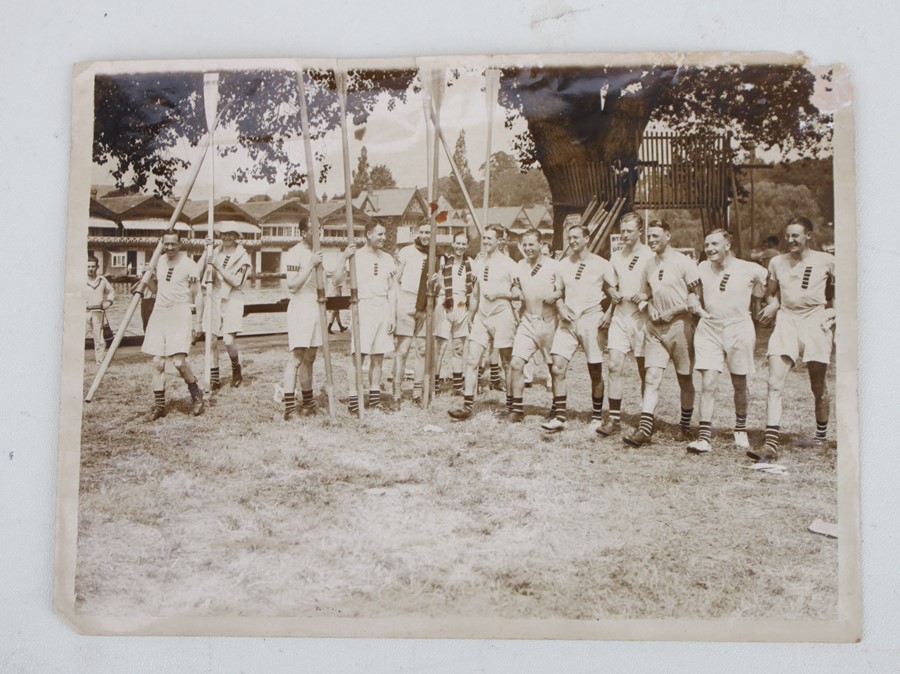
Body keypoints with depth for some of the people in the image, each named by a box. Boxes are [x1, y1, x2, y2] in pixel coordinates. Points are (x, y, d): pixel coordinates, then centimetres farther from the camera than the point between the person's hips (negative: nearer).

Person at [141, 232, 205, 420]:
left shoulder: (189, 264, -5)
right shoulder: (159, 261, 12)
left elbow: (198, 294, -3)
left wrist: (197, 322, -7)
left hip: (181, 313, -5)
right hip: (159, 312, 6)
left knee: (179, 361, -16)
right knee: (157, 362, 2)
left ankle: (196, 394, 9)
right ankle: (159, 405, 10)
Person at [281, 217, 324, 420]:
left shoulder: (316, 253, 16)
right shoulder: (294, 254, -10)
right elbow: (292, 286, -18)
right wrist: (311, 265, -21)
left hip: (315, 306, 8)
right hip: (300, 306, -8)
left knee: (309, 358, 12)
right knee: (296, 357, -12)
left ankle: (307, 402, 19)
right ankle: (289, 407, -12)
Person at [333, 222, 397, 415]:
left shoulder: (387, 259, 11)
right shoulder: (355, 256, -2)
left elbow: (392, 290, 12)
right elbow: (337, 281, -10)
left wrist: (392, 316, 5)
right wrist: (344, 259, -23)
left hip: (383, 310, 5)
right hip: (362, 308, -4)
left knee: (378, 356, 7)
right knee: (358, 355, -9)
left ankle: (374, 396, 14)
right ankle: (353, 398, -6)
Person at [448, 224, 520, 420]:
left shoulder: (508, 264, -6)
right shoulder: (477, 264, 13)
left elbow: (518, 293, -5)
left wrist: (499, 294, -17)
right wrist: (470, 318, 22)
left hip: (502, 316, -5)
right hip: (481, 317, 5)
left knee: (507, 363, 5)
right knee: (471, 360, -4)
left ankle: (511, 405, 17)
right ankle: (468, 405, -4)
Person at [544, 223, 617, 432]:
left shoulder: (601, 264, -2)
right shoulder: (563, 264, 9)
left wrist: (608, 313, -9)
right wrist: (561, 309, 1)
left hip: (592, 321, -3)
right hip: (568, 321, 3)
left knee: (595, 372, 5)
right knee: (557, 367, -10)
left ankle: (597, 416, 21)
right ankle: (559, 416, -5)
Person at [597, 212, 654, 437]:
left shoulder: (649, 256, -4)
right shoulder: (615, 256, 12)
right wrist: (612, 292, 2)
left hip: (641, 317, -4)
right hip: (619, 316, 4)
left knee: (645, 371, 4)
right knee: (615, 365, -6)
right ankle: (614, 418, -3)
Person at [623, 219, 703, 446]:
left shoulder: (684, 262, -7)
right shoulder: (649, 265, 10)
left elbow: (694, 296, -6)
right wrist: (650, 307, 1)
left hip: (680, 326, -4)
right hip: (655, 327, 4)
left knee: (685, 379, 8)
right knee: (651, 378, -6)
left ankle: (685, 426, 24)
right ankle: (644, 429, -10)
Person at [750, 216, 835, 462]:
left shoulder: (826, 261, 2)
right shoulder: (777, 262, 9)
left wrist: (833, 311, -2)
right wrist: (772, 304, 0)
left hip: (815, 321, -1)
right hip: (786, 320, 2)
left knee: (818, 387, 11)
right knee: (774, 384, -14)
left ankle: (821, 435, 36)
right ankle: (771, 444, -19)